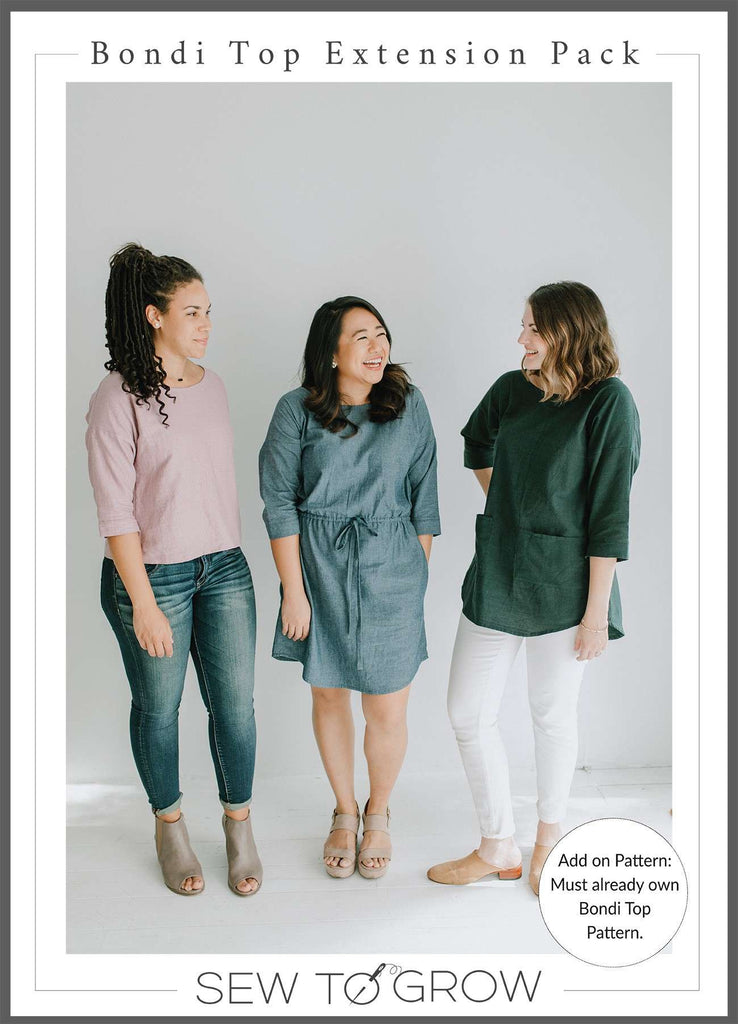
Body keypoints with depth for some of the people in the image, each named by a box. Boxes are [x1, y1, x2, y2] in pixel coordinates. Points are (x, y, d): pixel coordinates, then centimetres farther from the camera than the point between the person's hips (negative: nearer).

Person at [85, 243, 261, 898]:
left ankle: (239, 824, 30)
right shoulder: (119, 398, -13)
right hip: (150, 575, -5)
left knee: (234, 703, 8)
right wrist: (144, 602, -15)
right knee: (159, 707, 13)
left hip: (224, 567, 5)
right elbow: (115, 512, -14)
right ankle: (170, 827, 36)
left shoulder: (211, 385, 6)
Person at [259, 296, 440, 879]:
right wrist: (294, 592, -8)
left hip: (390, 572, 0)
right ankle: (345, 811, 38)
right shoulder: (297, 410, -6)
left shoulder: (409, 405, -1)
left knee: (387, 710, 4)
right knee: (329, 697, 14)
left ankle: (379, 812, 34)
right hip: (319, 571, 0)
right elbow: (280, 504, -5)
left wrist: (418, 576, 3)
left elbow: (424, 497, 4)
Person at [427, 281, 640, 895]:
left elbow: (610, 512, -13)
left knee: (552, 715, 11)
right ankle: (499, 848, 25)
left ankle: (550, 835, 36)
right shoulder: (511, 390, 4)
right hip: (496, 577, 5)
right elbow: (477, 444, 26)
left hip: (563, 585, -5)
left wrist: (597, 612, -14)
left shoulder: (609, 402, -11)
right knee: (468, 712, 6)